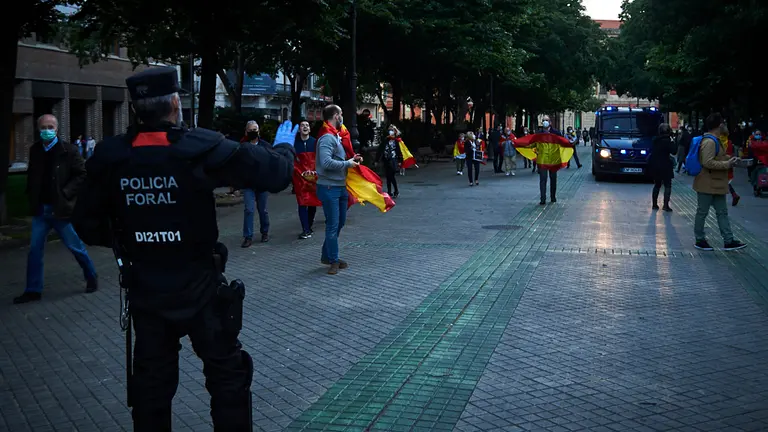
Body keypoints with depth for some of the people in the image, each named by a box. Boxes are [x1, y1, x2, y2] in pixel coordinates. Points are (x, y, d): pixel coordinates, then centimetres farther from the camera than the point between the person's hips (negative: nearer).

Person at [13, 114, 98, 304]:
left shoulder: (69, 150, -9)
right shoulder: (35, 150, 6)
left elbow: (82, 175, -10)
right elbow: (31, 176, 18)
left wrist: (65, 194, -16)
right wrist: (31, 197, 8)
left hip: (61, 209, -4)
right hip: (40, 210, 5)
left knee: (76, 248, 7)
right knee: (34, 250, 5)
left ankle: (92, 278, 28)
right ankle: (33, 290, 14)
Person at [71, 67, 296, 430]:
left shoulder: (110, 158, -6)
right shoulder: (199, 148, -16)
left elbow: (87, 223, 3)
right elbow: (274, 173, -13)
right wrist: (283, 146, 9)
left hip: (144, 291, 4)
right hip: (198, 289, -3)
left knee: (152, 380, 17)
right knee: (227, 373, 12)